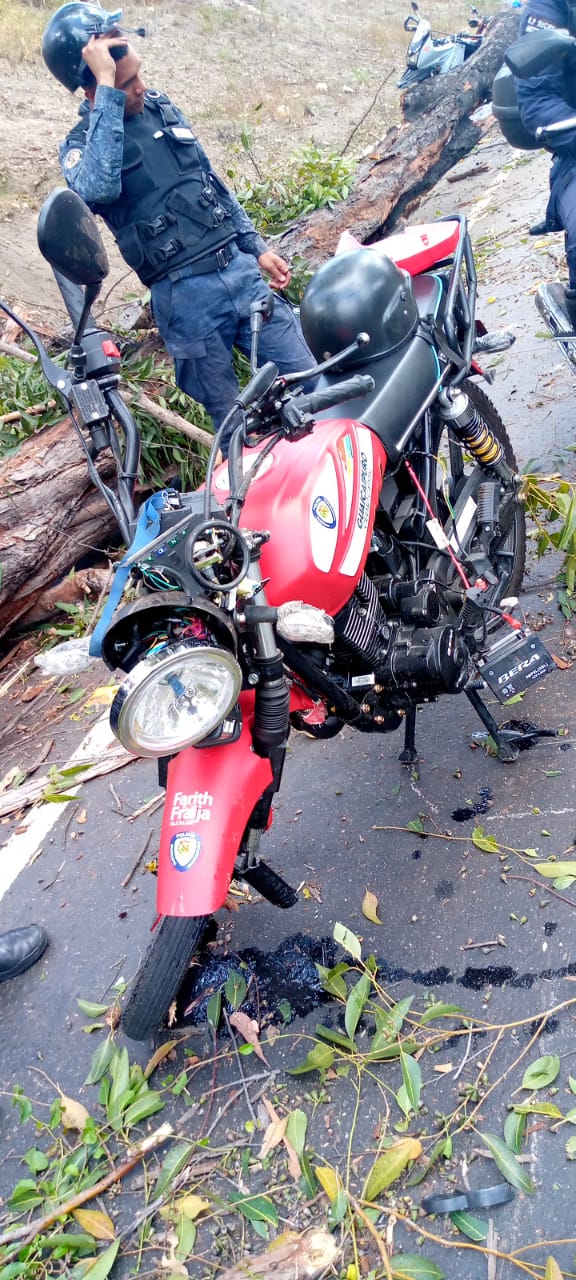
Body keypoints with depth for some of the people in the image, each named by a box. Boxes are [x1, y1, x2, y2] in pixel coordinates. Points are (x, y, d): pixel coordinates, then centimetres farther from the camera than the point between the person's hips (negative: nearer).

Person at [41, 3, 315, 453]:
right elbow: (100, 187, -29)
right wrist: (108, 88, -26)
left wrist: (258, 248, 18)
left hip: (240, 270, 5)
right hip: (185, 297, -5)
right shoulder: (79, 147, -3)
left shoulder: (160, 106, 14)